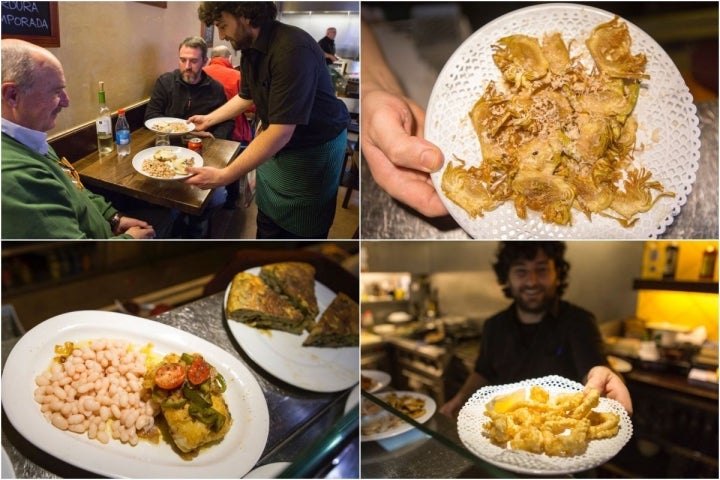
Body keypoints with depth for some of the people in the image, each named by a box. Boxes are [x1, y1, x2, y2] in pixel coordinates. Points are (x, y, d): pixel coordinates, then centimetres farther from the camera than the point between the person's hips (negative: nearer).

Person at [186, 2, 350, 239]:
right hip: (273, 144, 8)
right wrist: (208, 119, 18)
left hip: (313, 149, -8)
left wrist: (223, 176, -34)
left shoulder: (292, 49, -30)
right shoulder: (251, 49, -1)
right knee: (268, 225, 14)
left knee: (301, 230, 6)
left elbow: (281, 133, -34)